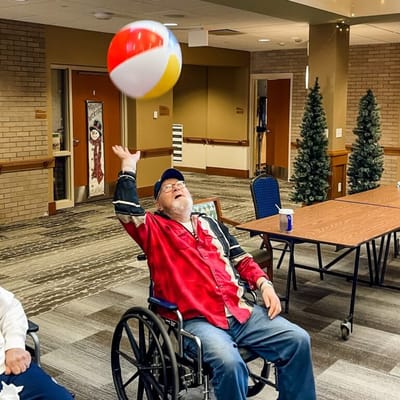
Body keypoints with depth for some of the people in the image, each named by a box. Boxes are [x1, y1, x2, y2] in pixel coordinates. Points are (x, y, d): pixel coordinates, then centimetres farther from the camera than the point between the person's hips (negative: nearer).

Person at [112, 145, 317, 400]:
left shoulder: (211, 224, 22)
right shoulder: (155, 230, 6)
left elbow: (241, 260, 21)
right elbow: (126, 210, -12)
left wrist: (264, 284, 5)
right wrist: (129, 166, -5)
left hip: (240, 311, 5)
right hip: (196, 320, -5)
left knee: (298, 340, -7)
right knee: (229, 363, -33)